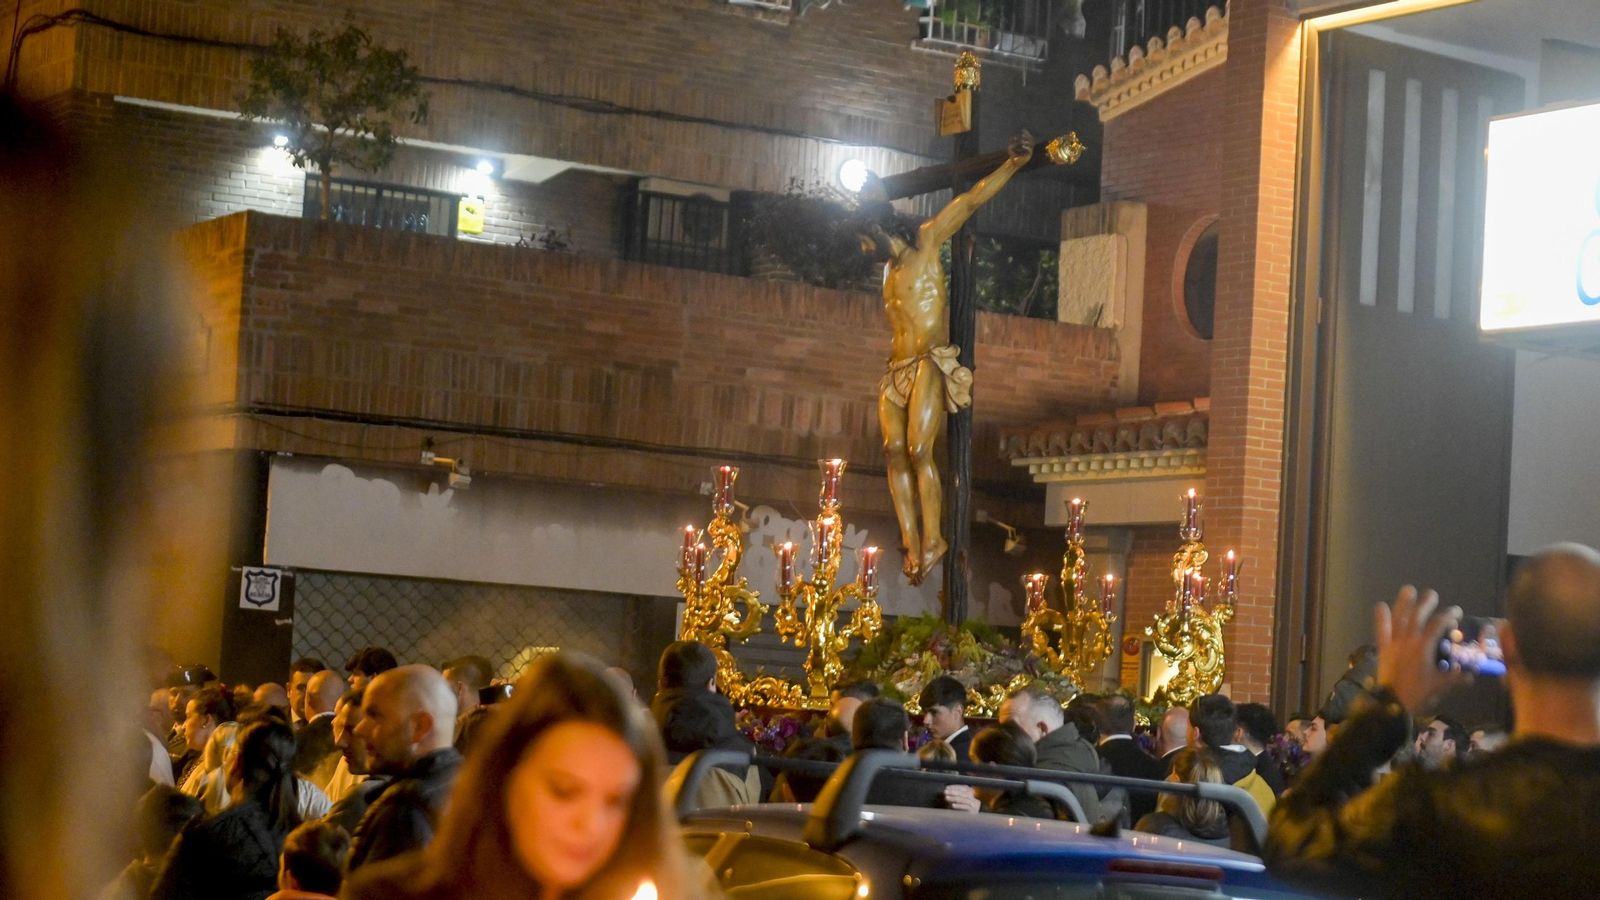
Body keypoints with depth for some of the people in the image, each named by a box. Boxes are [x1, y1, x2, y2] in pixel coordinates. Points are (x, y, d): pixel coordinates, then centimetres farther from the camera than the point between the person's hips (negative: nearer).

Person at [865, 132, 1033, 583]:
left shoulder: (927, 241, 3)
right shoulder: (889, 268, 22)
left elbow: (971, 201, 0)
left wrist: (1014, 163, -4)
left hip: (930, 365, -7)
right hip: (897, 371, 7)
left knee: (919, 450, -18)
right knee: (895, 451, -7)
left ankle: (932, 539, -14)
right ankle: (912, 543, -9)